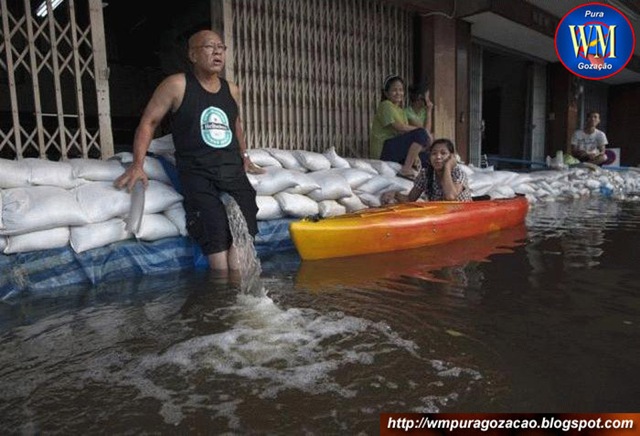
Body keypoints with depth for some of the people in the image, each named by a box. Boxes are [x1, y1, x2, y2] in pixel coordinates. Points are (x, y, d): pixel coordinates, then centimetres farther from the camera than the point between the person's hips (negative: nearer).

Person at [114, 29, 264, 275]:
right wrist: (138, 166, -6)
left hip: (233, 170, 5)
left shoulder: (232, 90, 16)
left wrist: (244, 156, 28)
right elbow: (148, 122, 4)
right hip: (196, 172, -4)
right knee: (216, 237, -22)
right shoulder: (177, 85, 2)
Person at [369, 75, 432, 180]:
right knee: (421, 134, -22)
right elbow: (400, 128, -15)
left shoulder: (401, 110, 23)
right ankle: (406, 170, -25)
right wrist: (422, 130, -6)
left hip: (396, 150, 9)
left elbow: (406, 131, 12)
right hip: (383, 150, -9)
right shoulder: (385, 105, -4)